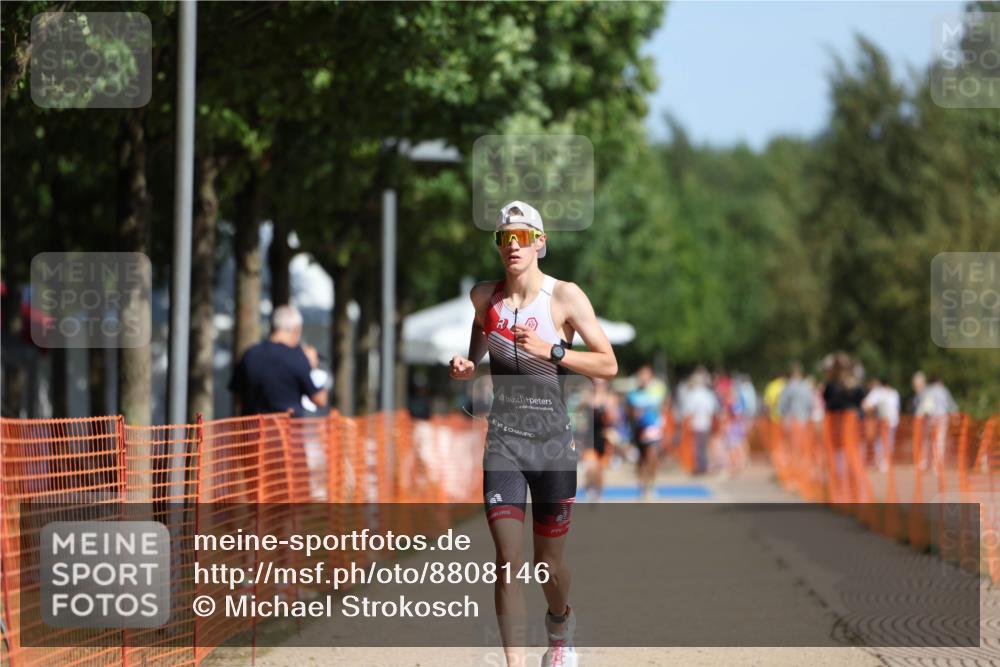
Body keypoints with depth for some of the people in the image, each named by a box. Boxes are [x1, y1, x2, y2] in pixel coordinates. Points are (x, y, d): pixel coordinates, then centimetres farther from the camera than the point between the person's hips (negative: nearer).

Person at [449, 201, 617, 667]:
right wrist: (463, 367, -1)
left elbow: (608, 366, -8)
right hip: (502, 440, 1)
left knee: (549, 562, 10)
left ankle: (560, 622, 44)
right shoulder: (483, 297, 6)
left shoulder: (565, 296, -5)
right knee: (508, 559, -14)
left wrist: (551, 350, -20)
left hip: (553, 441, -1)